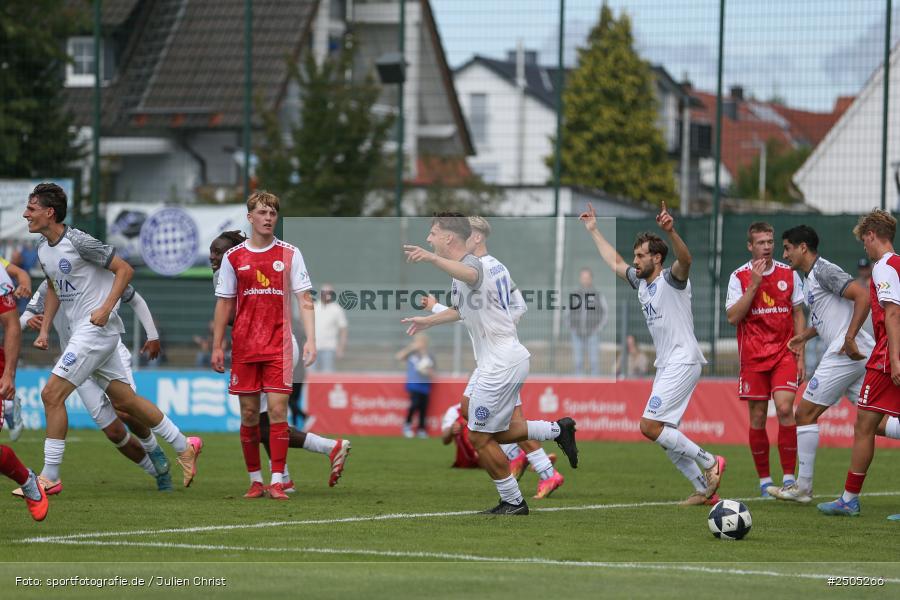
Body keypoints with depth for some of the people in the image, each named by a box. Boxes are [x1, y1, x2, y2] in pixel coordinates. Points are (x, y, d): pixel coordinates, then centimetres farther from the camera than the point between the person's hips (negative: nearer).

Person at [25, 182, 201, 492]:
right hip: (81, 333, 9)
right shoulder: (43, 248, 10)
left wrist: (106, 308, -19)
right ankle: (184, 447, 21)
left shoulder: (78, 241, -16)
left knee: (52, 394, -13)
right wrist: (44, 329, 15)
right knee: (124, 400, 12)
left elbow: (124, 269, -11)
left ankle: (50, 476, -8)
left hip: (97, 328, -9)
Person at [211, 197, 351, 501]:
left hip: (279, 345, -1)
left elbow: (305, 300, 2)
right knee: (249, 413, 3)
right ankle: (256, 481, 13)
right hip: (244, 346, 1)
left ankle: (277, 481, -9)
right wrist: (217, 346, 7)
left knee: (277, 410, -9)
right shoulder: (233, 257, 6)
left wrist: (311, 340, -8)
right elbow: (224, 304, 11)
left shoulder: (290, 254, 3)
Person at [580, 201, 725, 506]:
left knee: (650, 426, -17)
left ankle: (709, 462, -9)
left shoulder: (671, 280, -9)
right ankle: (704, 489, 12)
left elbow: (685, 259, -32)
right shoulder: (641, 282, 16)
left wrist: (671, 231, -50)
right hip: (665, 366, 9)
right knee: (664, 435, 6)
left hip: (683, 363, -9)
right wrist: (594, 231, 36)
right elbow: (615, 262, 33)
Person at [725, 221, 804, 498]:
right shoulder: (739, 276, 0)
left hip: (784, 353, 0)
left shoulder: (788, 274, 6)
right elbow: (733, 317, -9)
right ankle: (764, 480, 13)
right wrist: (754, 284, -15)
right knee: (758, 417, 1)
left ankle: (789, 477, -11)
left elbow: (798, 315, 10)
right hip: (753, 357, 0)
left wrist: (801, 355, 4)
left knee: (785, 408, -16)